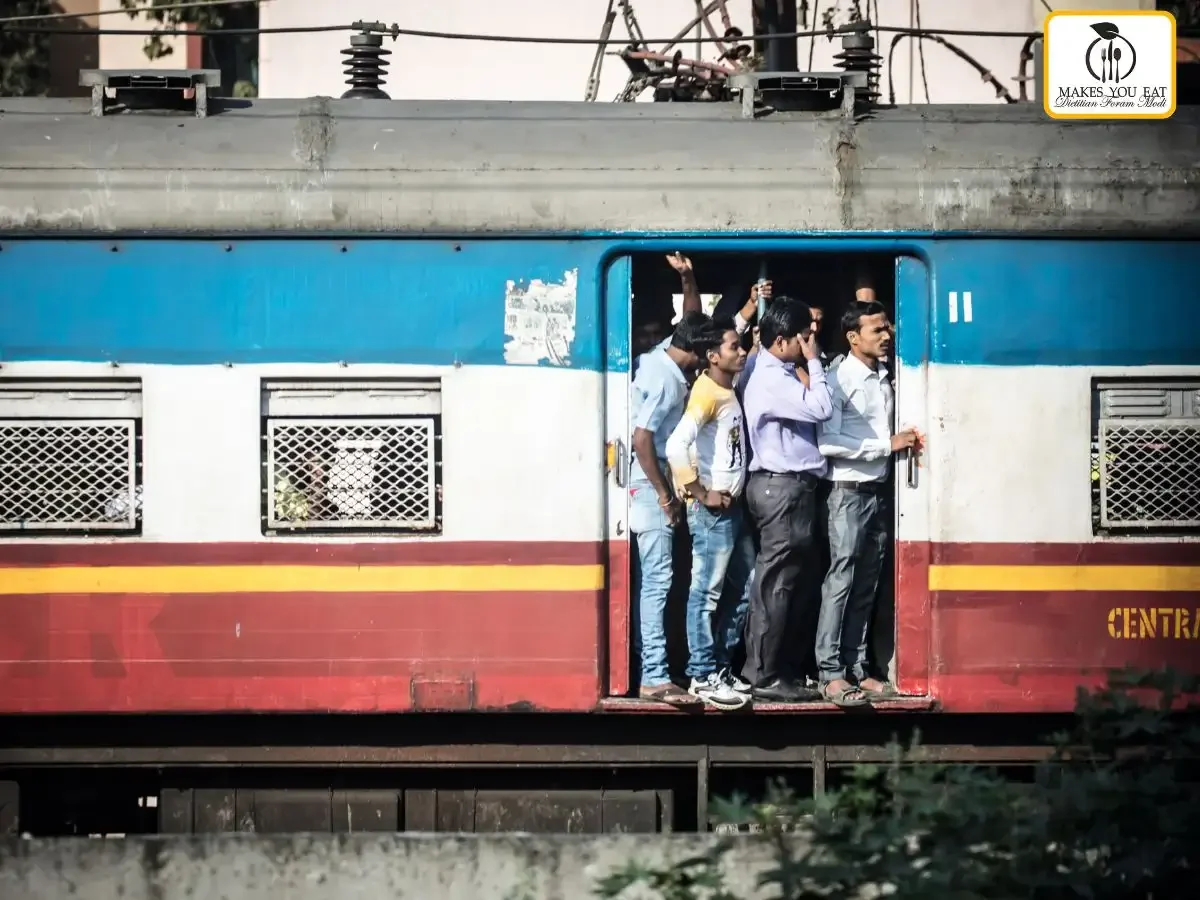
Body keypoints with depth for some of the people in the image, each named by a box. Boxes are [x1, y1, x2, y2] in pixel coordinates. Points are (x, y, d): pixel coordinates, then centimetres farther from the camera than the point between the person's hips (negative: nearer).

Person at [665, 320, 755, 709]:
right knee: (707, 593, -4)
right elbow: (676, 445, -27)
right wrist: (702, 495, -21)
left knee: (744, 589, 13)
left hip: (734, 505, 10)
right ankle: (703, 677, -1)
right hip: (712, 510, -10)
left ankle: (720, 667, 22)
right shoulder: (707, 392, -16)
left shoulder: (730, 389, 11)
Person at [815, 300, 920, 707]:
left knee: (866, 586, 9)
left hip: (879, 490, 7)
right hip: (849, 490, -7)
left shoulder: (884, 379, 12)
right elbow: (828, 442, -19)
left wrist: (904, 442, 4)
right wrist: (886, 445, -18)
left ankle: (856, 667, 13)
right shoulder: (840, 380, -11)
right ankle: (831, 674, -6)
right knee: (841, 582, -8)